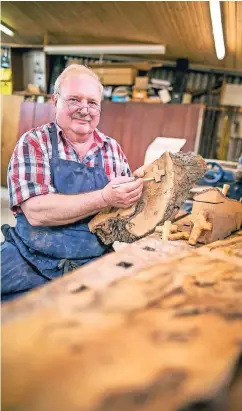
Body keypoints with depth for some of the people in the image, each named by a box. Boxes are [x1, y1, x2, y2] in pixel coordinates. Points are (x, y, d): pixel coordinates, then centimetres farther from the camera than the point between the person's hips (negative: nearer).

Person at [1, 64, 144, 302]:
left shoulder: (112, 149, 6)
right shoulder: (33, 143, -4)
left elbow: (126, 203, 12)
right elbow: (36, 211, -17)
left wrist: (136, 187, -10)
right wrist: (105, 198, -25)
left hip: (94, 265, 4)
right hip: (32, 265, -3)